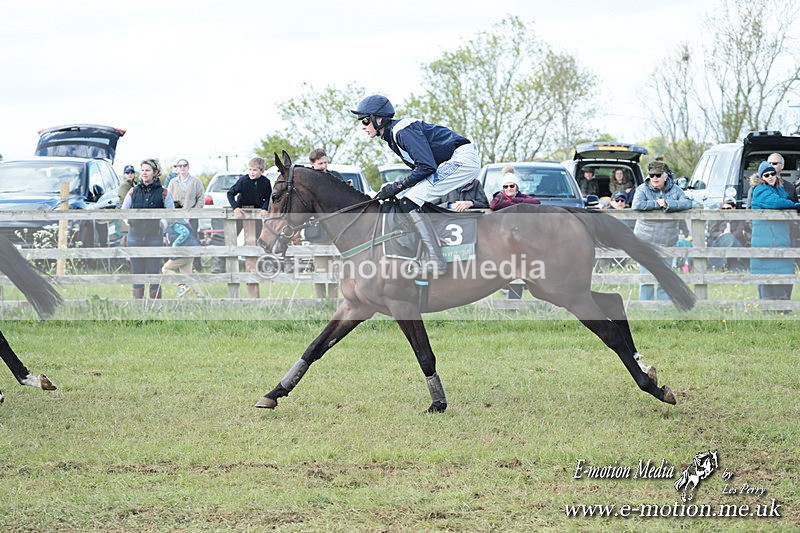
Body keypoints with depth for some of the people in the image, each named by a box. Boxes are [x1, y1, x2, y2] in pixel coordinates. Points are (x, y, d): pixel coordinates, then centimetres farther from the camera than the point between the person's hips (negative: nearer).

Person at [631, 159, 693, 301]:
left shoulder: (674, 189, 5)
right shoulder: (643, 189, -2)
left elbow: (687, 203, -8)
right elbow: (637, 205, -20)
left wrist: (668, 204, -19)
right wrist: (657, 204, -15)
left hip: (668, 241, 3)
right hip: (646, 241, -3)